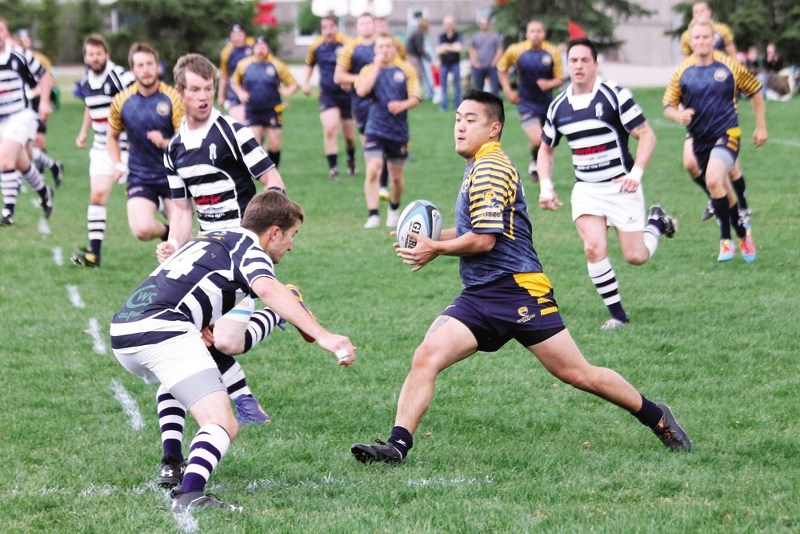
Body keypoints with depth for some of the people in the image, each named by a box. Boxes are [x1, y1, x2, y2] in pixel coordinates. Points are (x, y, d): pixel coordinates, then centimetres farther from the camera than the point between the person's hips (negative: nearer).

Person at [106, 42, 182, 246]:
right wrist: (118, 164, 3)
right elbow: (112, 136, 18)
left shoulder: (173, 98, -8)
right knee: (142, 230, -18)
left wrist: (165, 143, -27)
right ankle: (166, 232, 18)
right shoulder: (121, 101, 1)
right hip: (140, 178, 1)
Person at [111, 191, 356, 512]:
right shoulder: (248, 248, 4)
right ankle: (190, 494, -40)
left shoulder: (210, 240, 30)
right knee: (223, 425, -14)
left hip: (121, 331, 9)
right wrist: (322, 336, -28)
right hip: (164, 331, -9)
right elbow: (266, 288, -20)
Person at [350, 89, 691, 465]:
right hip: (479, 296, 9)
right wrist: (431, 238, 18)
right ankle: (398, 445, -15)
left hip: (520, 292, -9)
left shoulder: (490, 169, -12)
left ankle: (657, 418, 13)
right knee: (426, 356, -11)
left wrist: (436, 249, -5)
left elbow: (484, 239, -18)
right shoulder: (480, 168, 20)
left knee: (578, 375, -4)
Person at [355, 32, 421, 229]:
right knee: (373, 170, -17)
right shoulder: (369, 70, 3)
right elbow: (361, 91, -18)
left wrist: (402, 105, -22)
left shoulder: (406, 70, 4)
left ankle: (394, 209, 36)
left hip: (399, 131, 1)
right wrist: (377, 65, -13)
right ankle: (373, 215, -15)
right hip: (375, 130, -1)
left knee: (396, 176, 11)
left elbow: (415, 97, 0)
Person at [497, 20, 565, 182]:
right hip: (526, 104, -2)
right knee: (537, 141, -19)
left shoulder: (553, 52, -7)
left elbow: (560, 79, -1)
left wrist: (549, 83, -23)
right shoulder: (516, 50, -8)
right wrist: (508, 91, 1)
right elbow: (501, 68, 9)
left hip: (547, 103, 2)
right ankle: (534, 161, 12)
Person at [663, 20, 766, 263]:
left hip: (727, 134, -4)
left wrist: (761, 126, 8)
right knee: (722, 191, 13)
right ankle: (742, 232, 37)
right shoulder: (682, 72, 1)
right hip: (700, 140, 4)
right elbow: (668, 106, 6)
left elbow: (755, 90, 9)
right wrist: (678, 115, -18)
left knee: (713, 180, -26)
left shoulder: (729, 66, -4)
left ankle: (726, 238, -13)